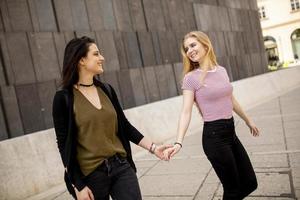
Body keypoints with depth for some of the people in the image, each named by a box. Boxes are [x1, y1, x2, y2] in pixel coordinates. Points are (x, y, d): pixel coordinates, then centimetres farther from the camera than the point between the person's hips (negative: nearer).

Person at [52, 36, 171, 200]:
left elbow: (125, 126, 11)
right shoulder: (64, 98, -8)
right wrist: (78, 185, -8)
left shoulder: (107, 90, 5)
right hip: (90, 174, -3)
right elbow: (64, 144, -6)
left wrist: (153, 147, 4)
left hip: (121, 167, 4)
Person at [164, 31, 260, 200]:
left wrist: (248, 121, 30)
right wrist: (179, 142, -28)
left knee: (250, 183, 16)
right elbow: (186, 112, -16)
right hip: (213, 135, -6)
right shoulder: (191, 78, -10)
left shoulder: (222, 71, 7)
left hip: (231, 132, 6)